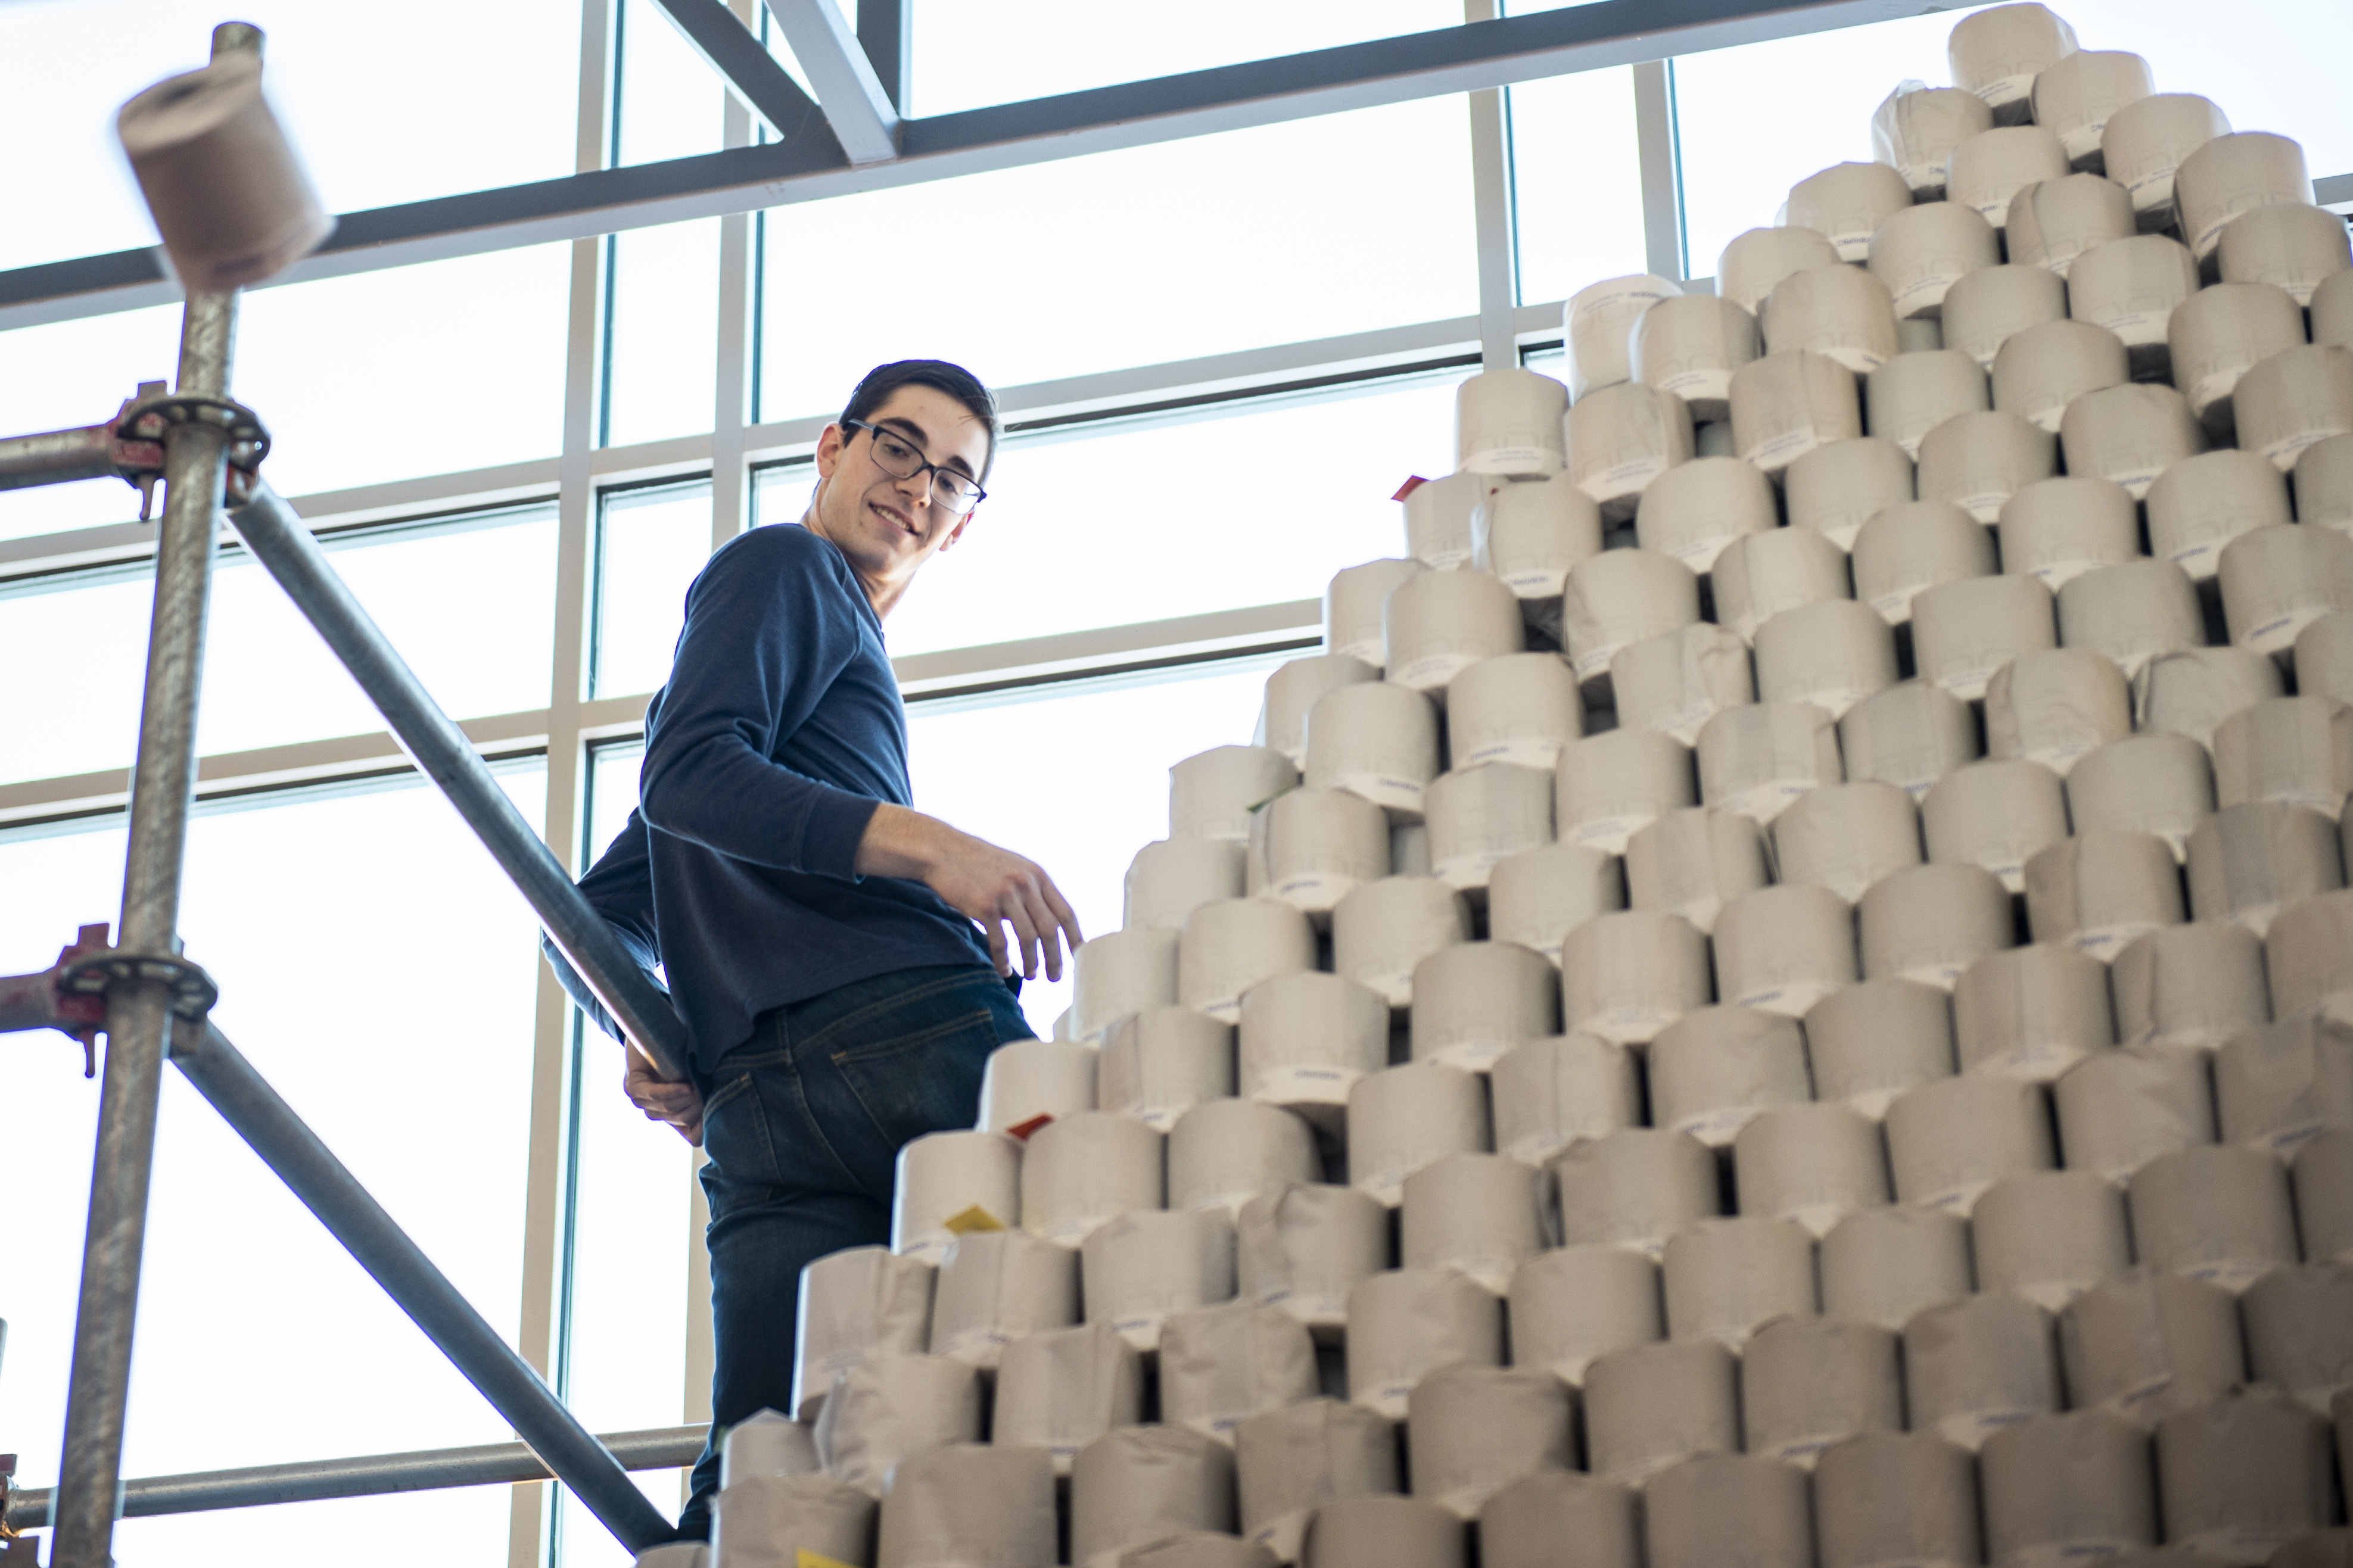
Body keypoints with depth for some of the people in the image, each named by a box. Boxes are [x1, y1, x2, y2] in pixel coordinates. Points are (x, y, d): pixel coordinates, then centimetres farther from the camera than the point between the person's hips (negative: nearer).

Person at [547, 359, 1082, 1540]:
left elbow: (595, 914, 36)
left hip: (759, 1106, 8)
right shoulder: (786, 567, 12)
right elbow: (687, 777, -9)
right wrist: (927, 844, -20)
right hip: (916, 1033, -8)